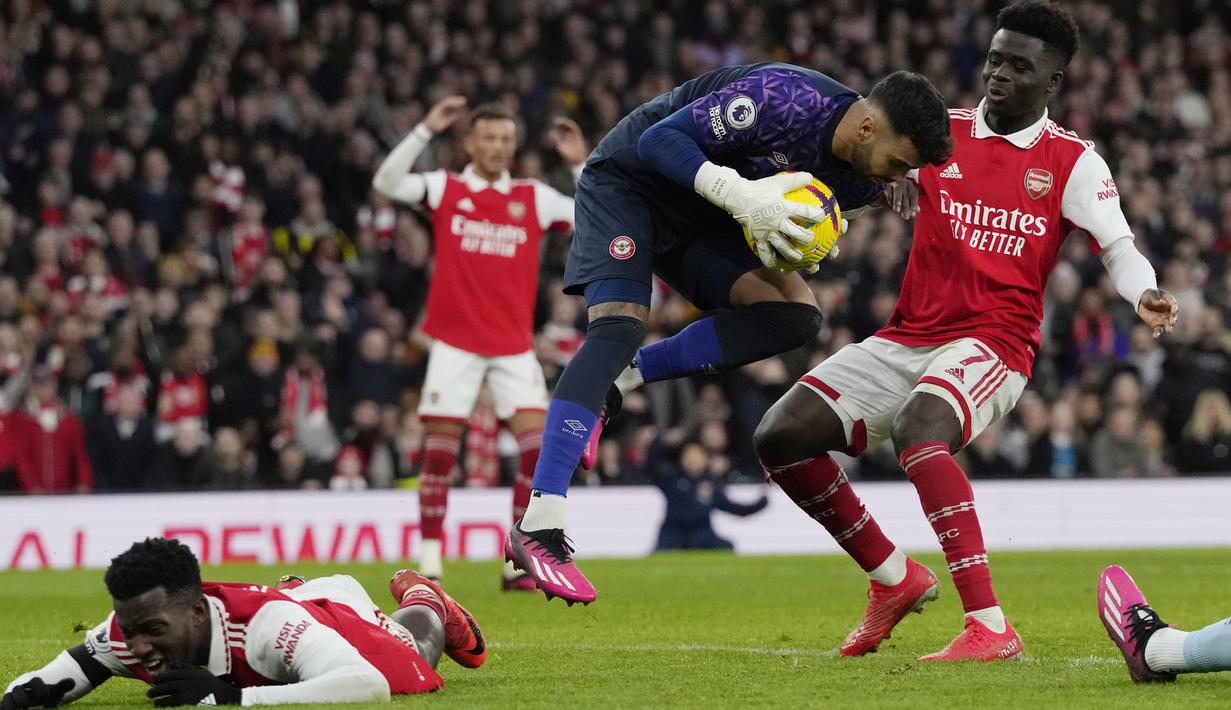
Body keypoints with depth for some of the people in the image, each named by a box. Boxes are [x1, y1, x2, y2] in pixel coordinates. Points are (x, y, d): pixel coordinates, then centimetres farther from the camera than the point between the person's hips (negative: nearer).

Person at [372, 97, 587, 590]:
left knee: (537, 444, -10)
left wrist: (580, 164, -7)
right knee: (439, 451, -3)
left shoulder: (533, 197, 8)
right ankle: (429, 562, 5)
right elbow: (386, 184, -12)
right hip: (455, 342, -1)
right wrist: (425, 131, -19)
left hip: (514, 345, 2)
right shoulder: (445, 189, 3)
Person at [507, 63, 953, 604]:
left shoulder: (863, 182, -9)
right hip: (630, 179, -7)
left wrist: (796, 246, -15)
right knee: (619, 327, -24)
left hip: (706, 218, 8)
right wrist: (744, 196, -41)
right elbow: (662, 139, -29)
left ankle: (615, 383, -5)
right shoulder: (784, 97, -33)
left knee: (795, 316, -11)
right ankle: (538, 529, -29)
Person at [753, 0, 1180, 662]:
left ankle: (990, 626, -41)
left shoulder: (1072, 161, 3)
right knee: (780, 435, -8)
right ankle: (894, 578, 11)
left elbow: (1118, 246, -3)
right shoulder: (938, 134, 11)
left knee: (918, 428, -37)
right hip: (907, 336, 5)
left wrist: (1144, 294, -24)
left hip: (992, 341, -5)